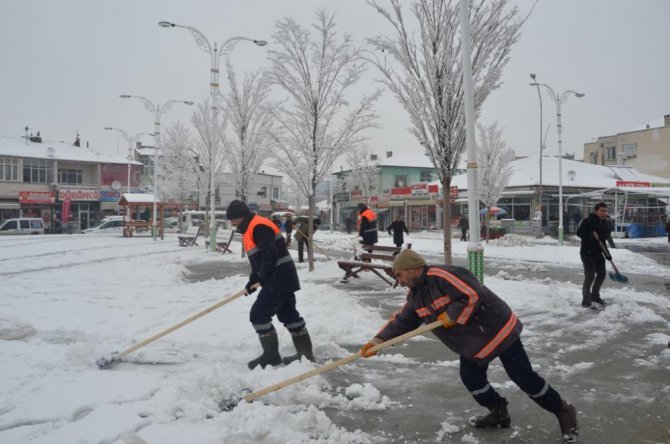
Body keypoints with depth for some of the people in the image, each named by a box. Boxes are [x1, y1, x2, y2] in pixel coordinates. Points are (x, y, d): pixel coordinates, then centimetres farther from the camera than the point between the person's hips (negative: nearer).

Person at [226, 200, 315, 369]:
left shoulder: (259, 226, -16)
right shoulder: (251, 228, 18)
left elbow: (270, 255, -24)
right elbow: (258, 258, 23)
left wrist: (260, 277, -13)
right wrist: (253, 279, 15)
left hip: (279, 278, -11)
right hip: (281, 278, 11)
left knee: (259, 314, -6)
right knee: (288, 314, 14)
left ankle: (271, 355, 5)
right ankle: (306, 353, 22)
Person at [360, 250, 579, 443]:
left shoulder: (440, 276, -27)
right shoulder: (415, 295, 5)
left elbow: (473, 295, -30)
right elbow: (402, 320, 6)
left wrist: (452, 315, -22)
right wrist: (378, 340, -3)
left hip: (496, 328, -9)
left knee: (523, 377, -3)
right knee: (471, 378, 7)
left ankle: (563, 411, 16)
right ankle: (499, 412, 30)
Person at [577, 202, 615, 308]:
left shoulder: (605, 223, 10)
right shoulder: (588, 220, -14)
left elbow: (606, 238, 16)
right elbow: (579, 233, -19)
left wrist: (607, 254, 10)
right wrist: (590, 235, -34)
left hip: (598, 253, 8)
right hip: (587, 253, -8)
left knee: (601, 274, 14)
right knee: (590, 276, -9)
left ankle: (595, 296, 33)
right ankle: (586, 301, -1)